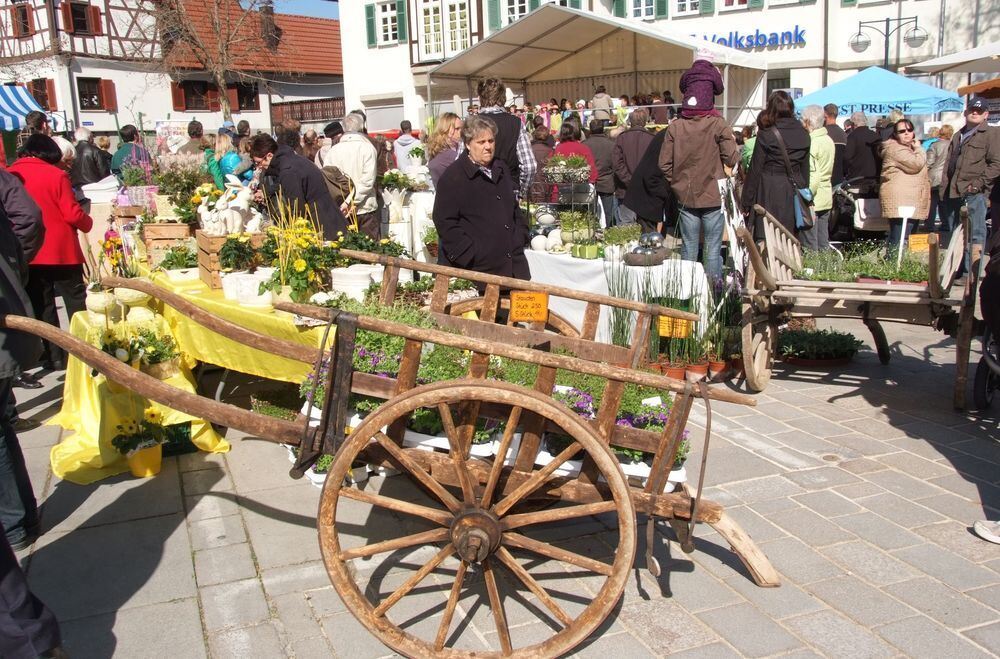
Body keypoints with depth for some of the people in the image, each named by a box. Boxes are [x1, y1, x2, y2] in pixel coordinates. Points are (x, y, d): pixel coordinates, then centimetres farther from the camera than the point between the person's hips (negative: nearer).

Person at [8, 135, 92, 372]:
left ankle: (53, 357, 14)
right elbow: (72, 214, -12)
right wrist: (88, 224, 7)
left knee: (41, 306, 11)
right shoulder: (56, 175, -10)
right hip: (60, 250, -3)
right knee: (76, 303, 8)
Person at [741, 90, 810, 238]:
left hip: (769, 192, -5)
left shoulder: (766, 136, -9)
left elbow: (755, 170, -8)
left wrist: (746, 202, -3)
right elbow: (805, 169, 10)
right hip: (793, 193, 5)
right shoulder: (803, 135, 6)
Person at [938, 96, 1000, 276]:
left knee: (975, 234, -7)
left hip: (975, 194, -7)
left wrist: (979, 183, -16)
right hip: (953, 193, 7)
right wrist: (943, 189, 14)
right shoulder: (959, 136, 24)